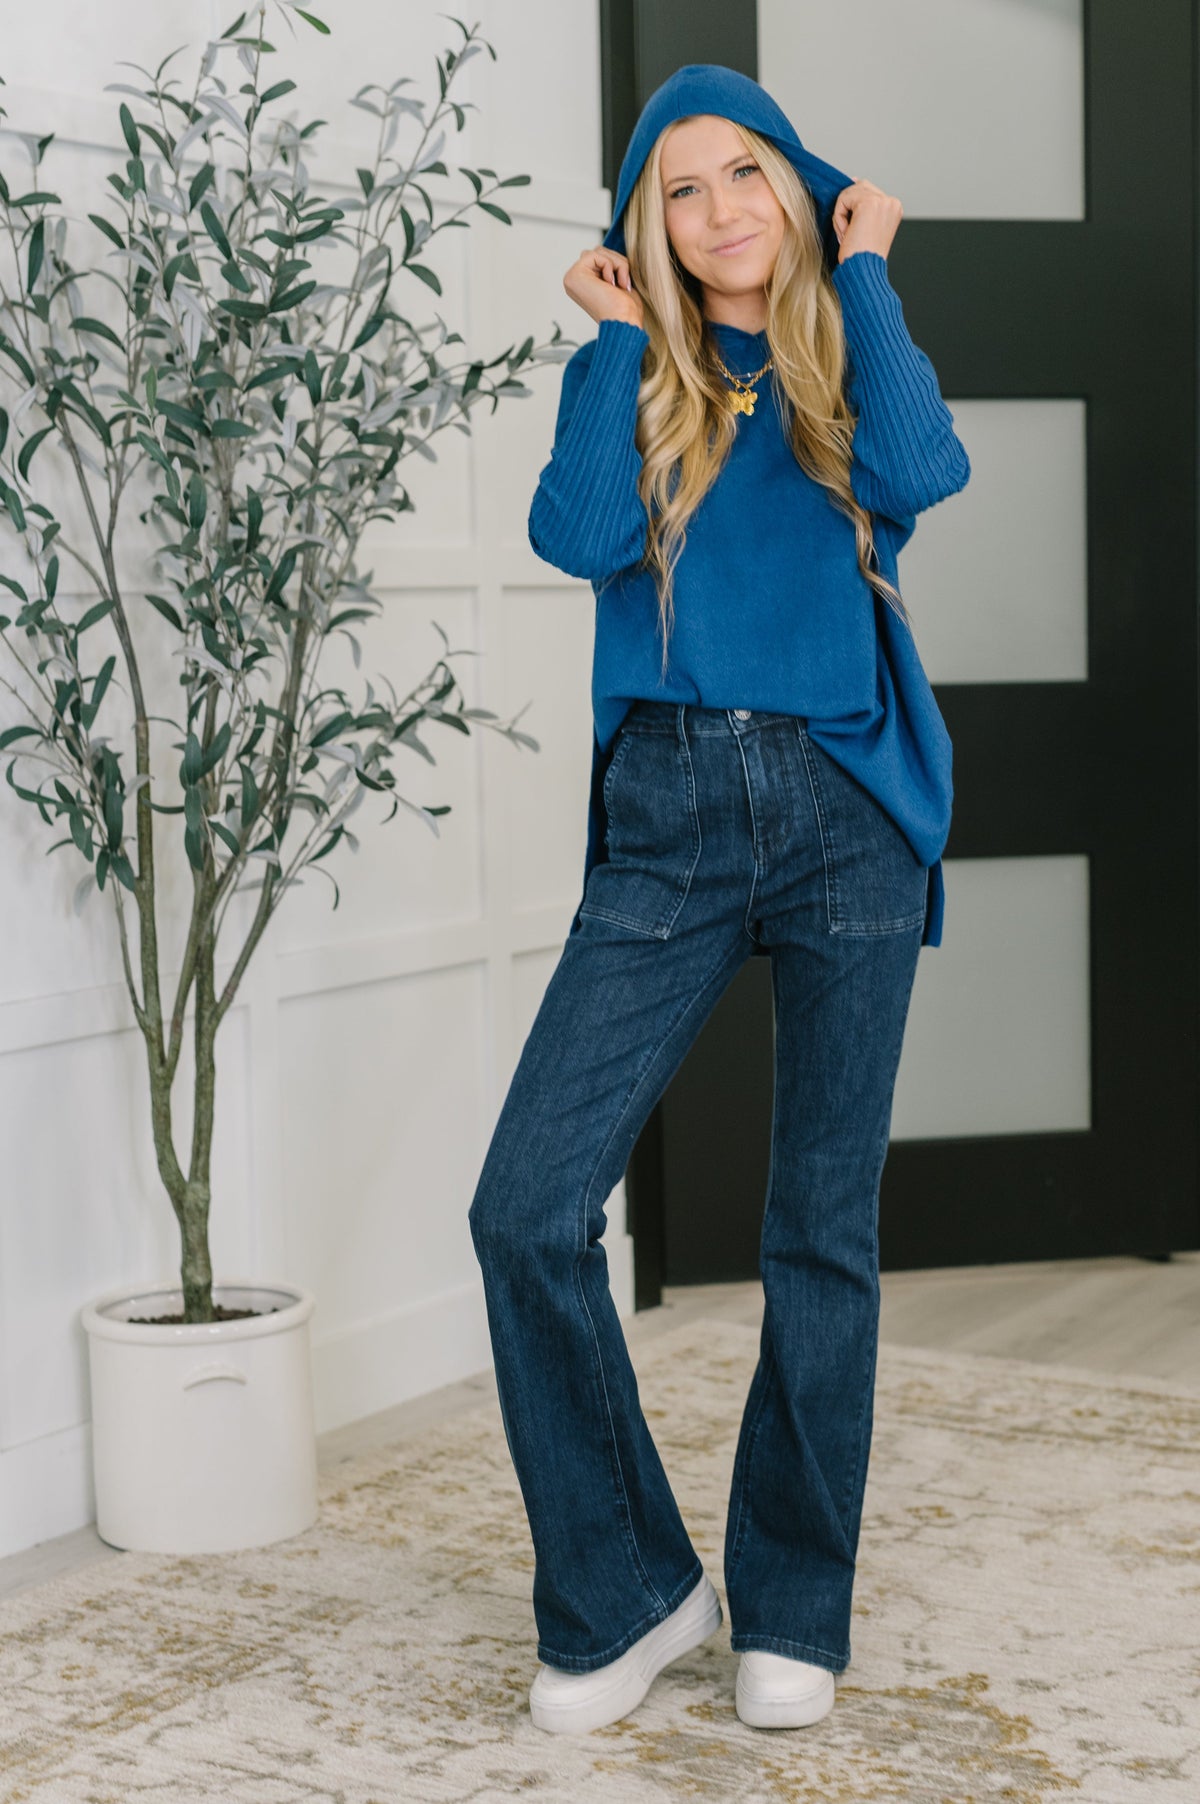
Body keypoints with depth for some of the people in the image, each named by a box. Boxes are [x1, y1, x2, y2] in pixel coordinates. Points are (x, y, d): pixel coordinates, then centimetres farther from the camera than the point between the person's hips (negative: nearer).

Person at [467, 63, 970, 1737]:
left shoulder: (855, 361, 12)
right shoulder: (635, 377, 12)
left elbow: (921, 472, -13)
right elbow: (577, 534, -9)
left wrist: (864, 271, -1)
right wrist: (618, 337, 0)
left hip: (848, 814, 0)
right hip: (667, 821, 1)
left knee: (825, 1232, 4)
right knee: (527, 1208, -10)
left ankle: (793, 1609, 19)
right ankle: (625, 1592, 7)